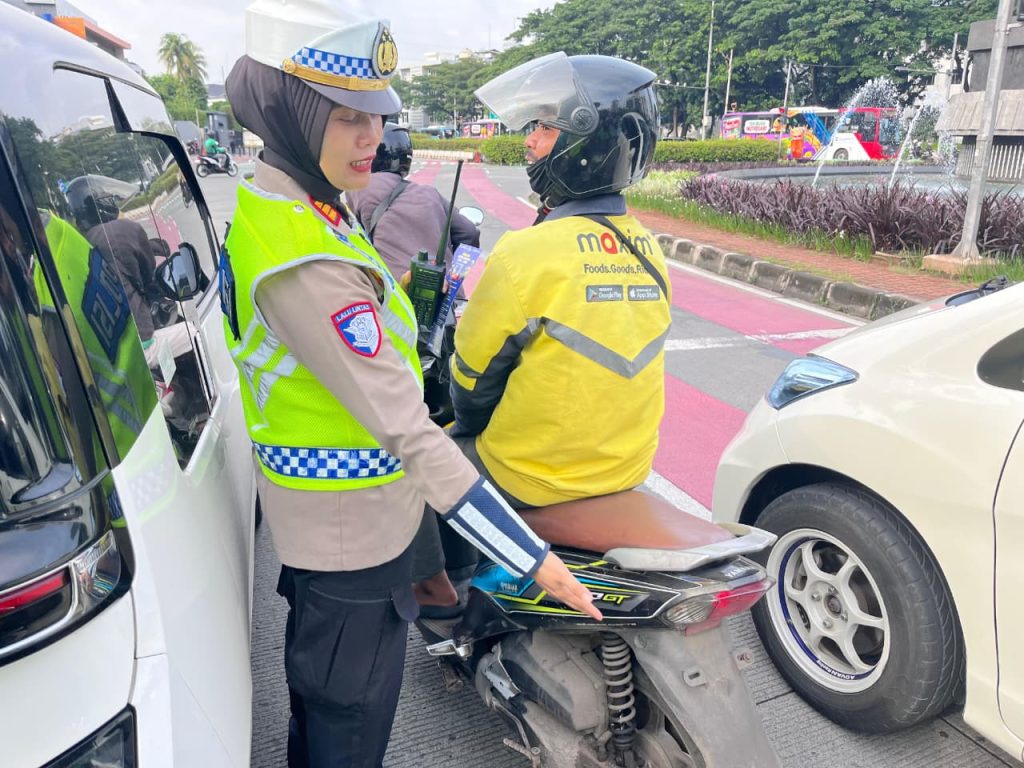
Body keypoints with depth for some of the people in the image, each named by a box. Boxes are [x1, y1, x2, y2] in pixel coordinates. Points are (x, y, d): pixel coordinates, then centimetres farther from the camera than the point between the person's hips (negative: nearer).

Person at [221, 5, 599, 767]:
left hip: (319, 520, 9)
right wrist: (532, 555, -30)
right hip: (355, 531, -9)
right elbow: (407, 430, -33)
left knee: (318, 691, 31)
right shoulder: (302, 259, -30)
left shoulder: (273, 204, 2)